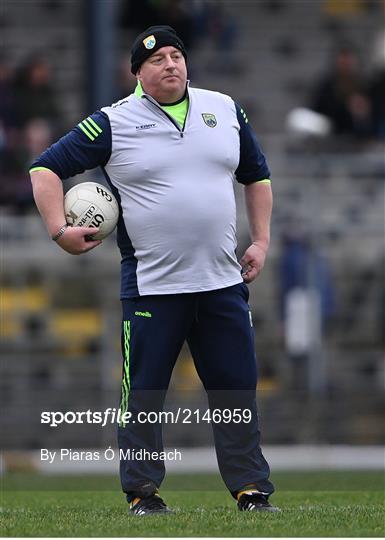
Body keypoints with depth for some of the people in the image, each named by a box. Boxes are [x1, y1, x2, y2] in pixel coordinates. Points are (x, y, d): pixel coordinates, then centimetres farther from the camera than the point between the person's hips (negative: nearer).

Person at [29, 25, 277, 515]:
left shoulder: (225, 111, 9)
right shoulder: (113, 124, -3)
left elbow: (257, 176, 21)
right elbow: (46, 168, 0)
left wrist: (261, 241, 12)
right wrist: (59, 230, -11)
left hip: (223, 282, 3)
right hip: (151, 286, -3)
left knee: (237, 390, 4)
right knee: (142, 395, 0)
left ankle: (251, 489, 11)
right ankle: (142, 493, 10)